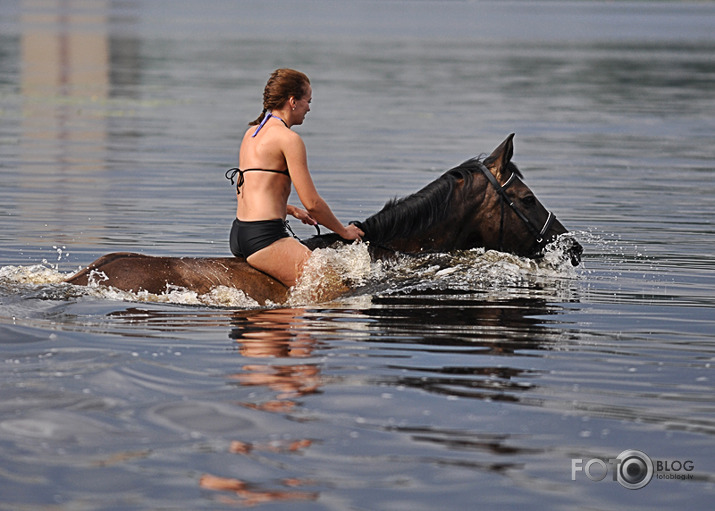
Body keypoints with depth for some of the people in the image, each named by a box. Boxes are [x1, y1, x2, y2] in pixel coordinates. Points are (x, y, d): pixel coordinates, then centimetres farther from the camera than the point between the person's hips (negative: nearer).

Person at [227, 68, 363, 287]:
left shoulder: (252, 133, 18)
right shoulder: (289, 138, -9)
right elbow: (312, 203, -10)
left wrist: (292, 211, 34)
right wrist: (344, 232, 5)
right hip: (265, 237, -10)